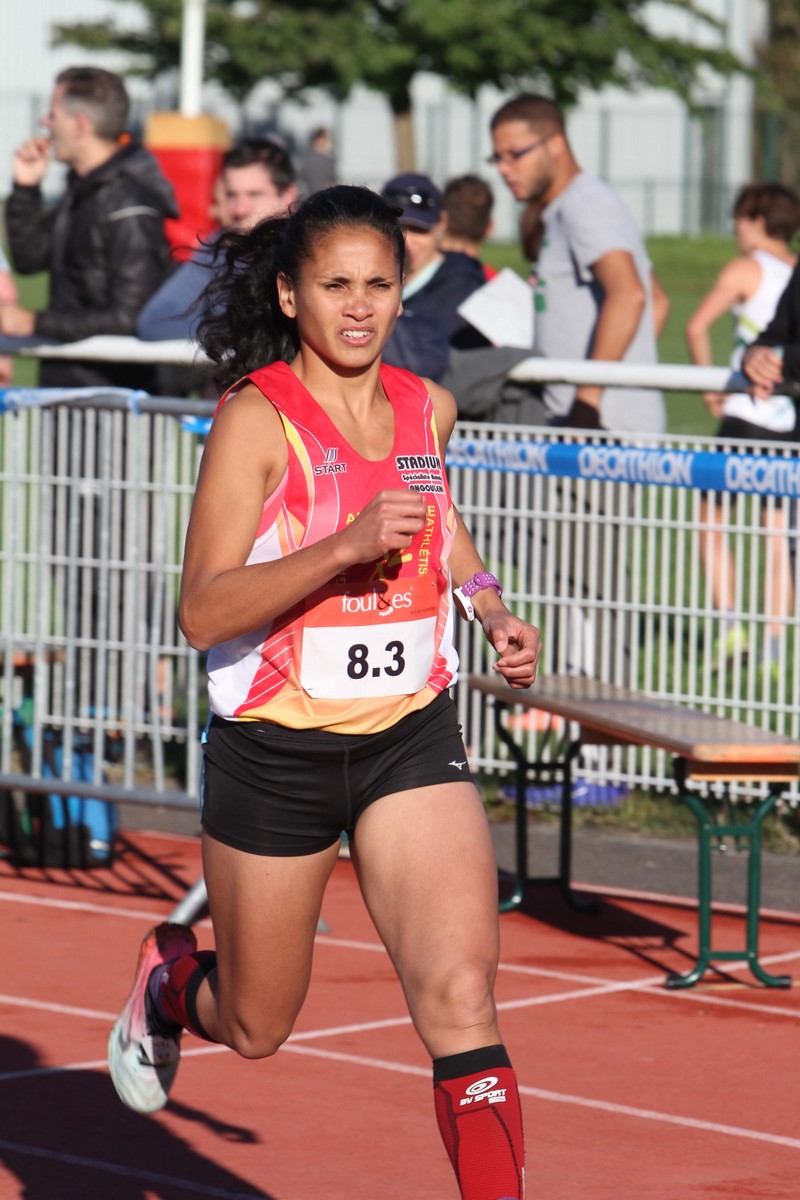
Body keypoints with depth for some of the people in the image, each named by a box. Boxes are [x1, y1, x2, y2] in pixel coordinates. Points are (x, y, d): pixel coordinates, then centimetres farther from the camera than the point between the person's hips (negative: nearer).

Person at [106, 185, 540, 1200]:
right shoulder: (257, 418, -13)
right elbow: (203, 612, -20)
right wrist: (347, 545, -30)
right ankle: (168, 982, 50)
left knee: (459, 993, -17)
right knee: (254, 1028, 16)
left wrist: (493, 611, 11)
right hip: (276, 749, -3)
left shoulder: (428, 409, 4)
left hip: (412, 737, 3)